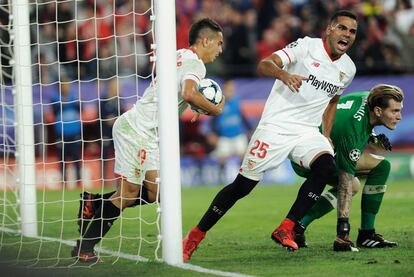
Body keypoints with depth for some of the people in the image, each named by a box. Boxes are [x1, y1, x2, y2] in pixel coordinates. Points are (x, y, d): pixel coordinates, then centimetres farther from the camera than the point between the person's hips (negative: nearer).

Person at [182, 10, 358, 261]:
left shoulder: (348, 68, 10)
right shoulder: (306, 46, -8)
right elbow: (265, 65, -20)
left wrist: (326, 135, 18)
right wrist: (284, 75, -41)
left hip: (307, 132, 5)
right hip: (275, 127, -5)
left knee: (327, 167, -26)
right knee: (243, 185, -4)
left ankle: (286, 229, -19)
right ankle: (195, 236, 10)